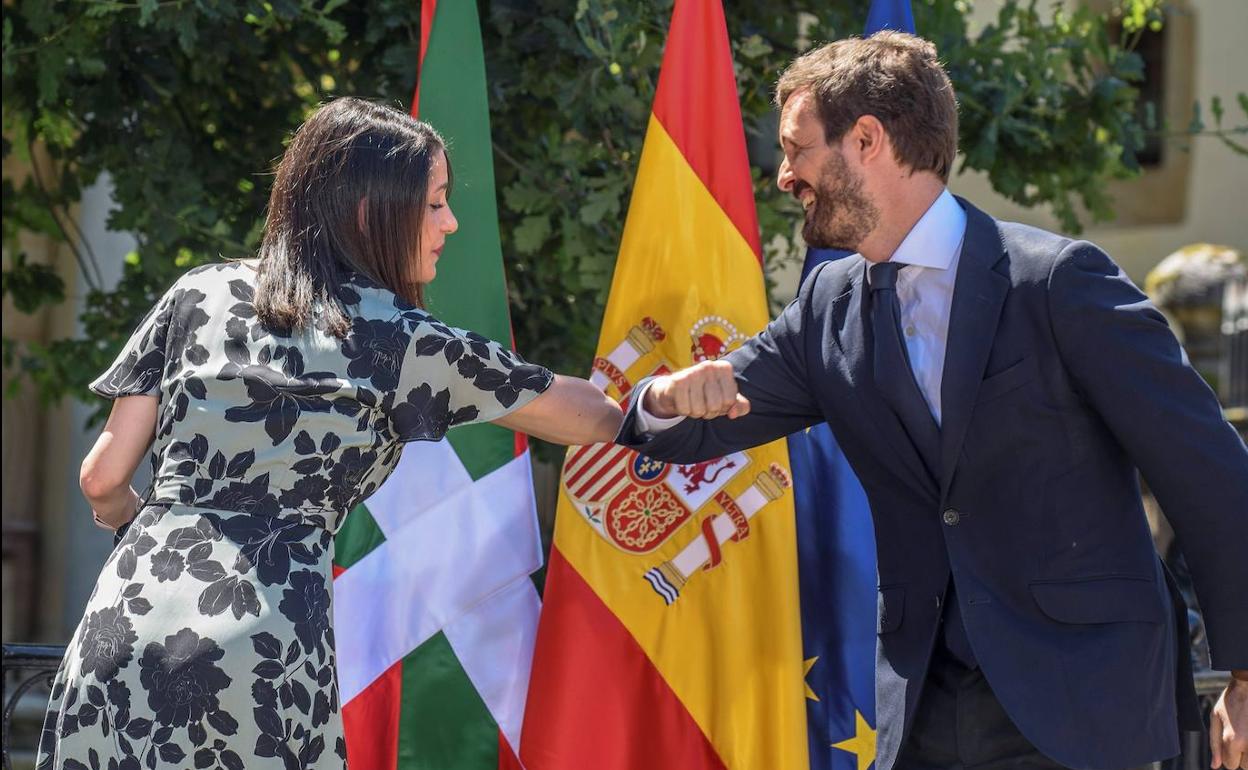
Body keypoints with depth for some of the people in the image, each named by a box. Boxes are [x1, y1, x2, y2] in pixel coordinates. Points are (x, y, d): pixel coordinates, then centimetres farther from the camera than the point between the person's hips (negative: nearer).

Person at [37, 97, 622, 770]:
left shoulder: (200, 295, 13)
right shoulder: (406, 342, 5)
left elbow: (103, 479, 13)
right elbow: (594, 418, 12)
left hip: (122, 628, 3)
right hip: (263, 656, -3)